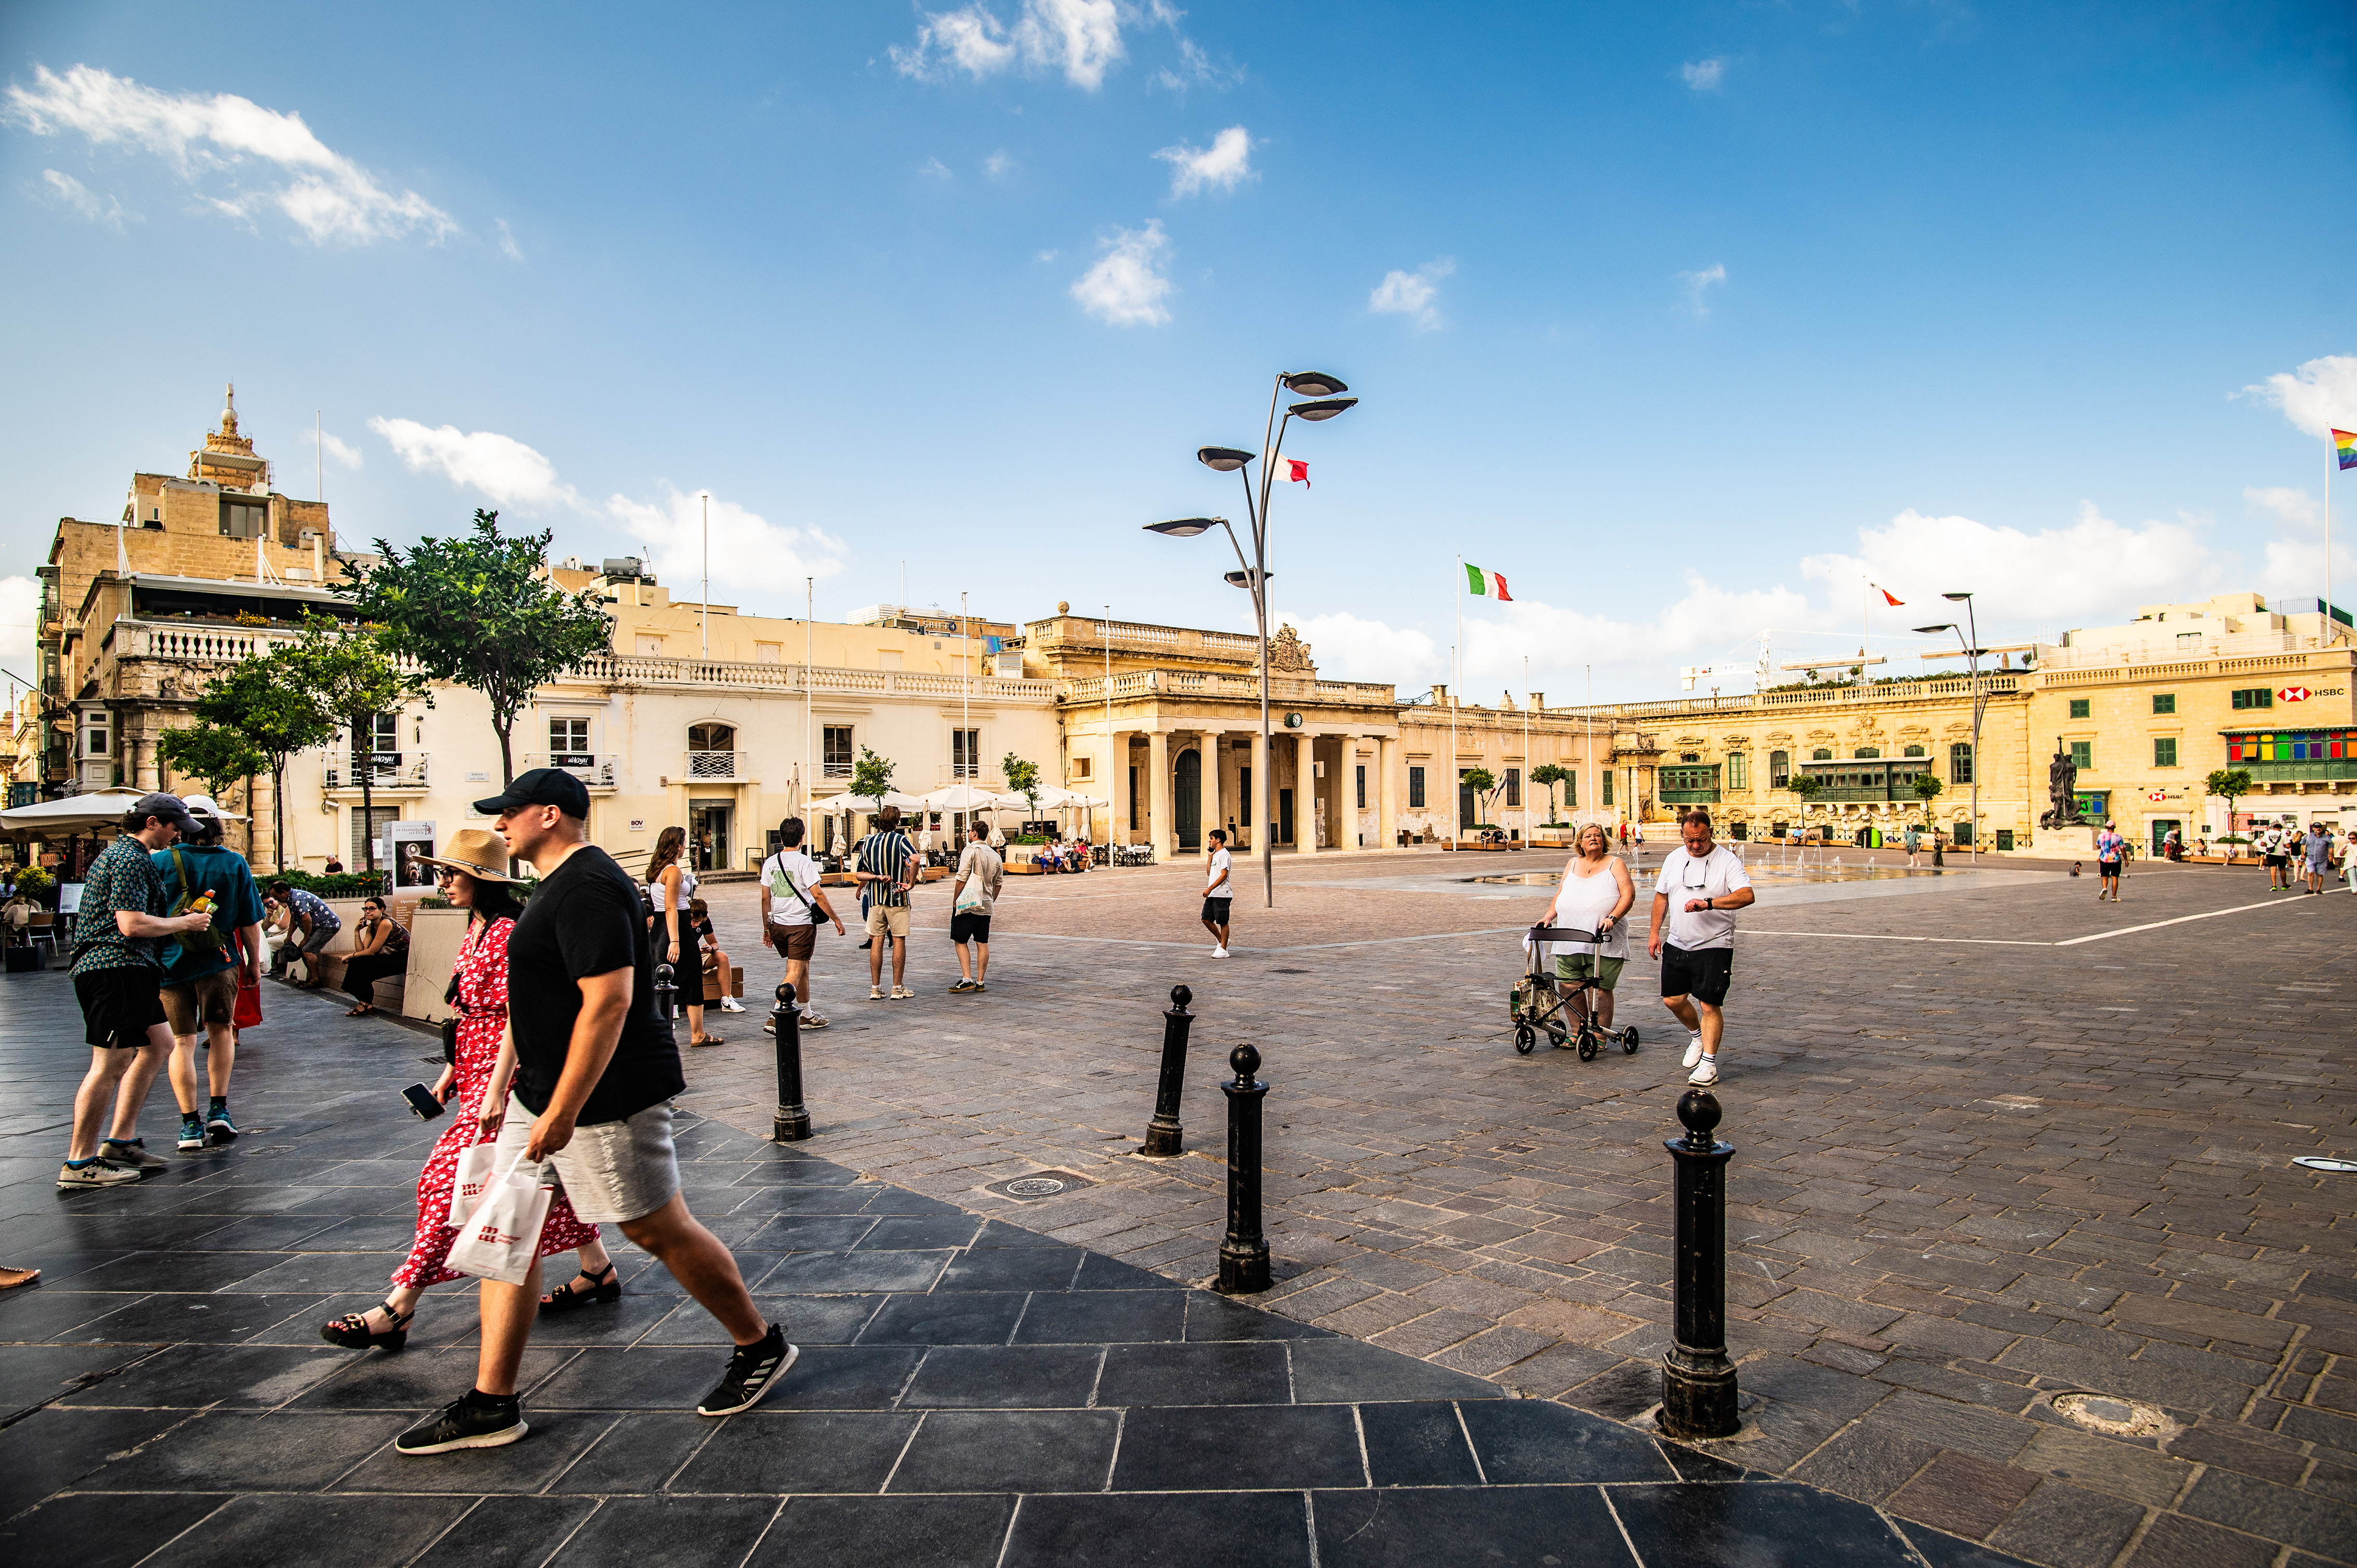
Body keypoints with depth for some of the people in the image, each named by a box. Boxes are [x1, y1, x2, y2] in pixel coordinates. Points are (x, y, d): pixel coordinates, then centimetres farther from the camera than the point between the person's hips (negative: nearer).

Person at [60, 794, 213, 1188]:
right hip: (116, 968, -12)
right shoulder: (130, 860, -14)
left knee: (159, 1044, 15)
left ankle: (120, 1141, 19)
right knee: (111, 1064, -8)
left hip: (128, 969, 12)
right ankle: (79, 1163, -1)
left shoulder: (121, 853, 21)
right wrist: (184, 923, -9)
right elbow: (132, 925, -22)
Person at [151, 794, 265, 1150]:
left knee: (181, 1042, 7)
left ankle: (191, 1124, 7)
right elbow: (250, 921, 1)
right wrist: (254, 962, 13)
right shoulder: (234, 863, -3)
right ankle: (219, 1110, 11)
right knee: (221, 1032, 18)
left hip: (170, 963, 0)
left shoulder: (159, 862, -6)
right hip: (219, 961, 0)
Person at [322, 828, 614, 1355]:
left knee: (451, 1179, -7)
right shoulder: (476, 930, 13)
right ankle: (598, 1271, 25)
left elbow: (516, 1017, -21)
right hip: (478, 1072, 10)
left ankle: (397, 1311, 0)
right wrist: (451, 1072, 18)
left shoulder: (506, 934, -17)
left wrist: (495, 1091, -24)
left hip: (502, 1076, -10)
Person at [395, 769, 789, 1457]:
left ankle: (761, 1347, 20)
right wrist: (514, 1092, 26)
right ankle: (491, 1404, 22)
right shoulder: (562, 883, 14)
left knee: (660, 1230, 1)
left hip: (605, 1097, -10)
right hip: (545, 1090, 10)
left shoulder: (587, 889, -20)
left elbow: (610, 999, -28)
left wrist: (562, 1112, -27)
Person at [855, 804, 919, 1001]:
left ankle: (875, 989, 8)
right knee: (899, 941, 3)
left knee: (876, 941, 7)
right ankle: (898, 988, 4)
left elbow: (859, 873, 6)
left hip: (875, 898, 4)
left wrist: (877, 877, -5)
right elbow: (914, 859, -26)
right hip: (897, 898, -4)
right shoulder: (900, 839, -7)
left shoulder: (868, 842, 8)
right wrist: (911, 883, -18)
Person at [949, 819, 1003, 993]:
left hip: (968, 902, -6)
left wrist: (955, 900, -2)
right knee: (982, 943, 7)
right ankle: (980, 982, 8)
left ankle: (967, 979, -9)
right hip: (986, 906, 6)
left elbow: (962, 878, -11)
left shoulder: (971, 850, -8)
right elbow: (999, 883, 16)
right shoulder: (995, 855, 13)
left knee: (960, 941, 0)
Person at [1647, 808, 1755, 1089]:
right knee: (1672, 999, 11)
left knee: (1709, 1005, -6)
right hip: (1677, 944, 6)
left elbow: (1747, 896, -24)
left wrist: (1709, 903, -36)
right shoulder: (1674, 858, 8)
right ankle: (1697, 1036, 38)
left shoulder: (1727, 861, -10)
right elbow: (1661, 896, 16)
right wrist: (1655, 933, 12)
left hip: (1714, 946, -6)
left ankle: (1709, 1063, 4)